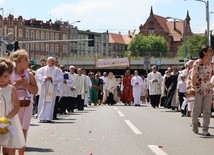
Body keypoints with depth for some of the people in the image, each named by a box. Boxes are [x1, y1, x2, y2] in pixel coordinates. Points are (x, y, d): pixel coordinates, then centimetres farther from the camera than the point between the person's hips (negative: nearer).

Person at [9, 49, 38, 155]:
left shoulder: (29, 75, 3)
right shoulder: (10, 74, -2)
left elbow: (35, 91, 2)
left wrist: (26, 84, -11)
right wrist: (16, 84, -16)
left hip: (26, 106, 2)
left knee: (23, 131, 5)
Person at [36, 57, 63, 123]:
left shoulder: (57, 70, 9)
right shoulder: (42, 69, 11)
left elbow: (60, 78, -2)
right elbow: (37, 75, -1)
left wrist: (52, 78, -14)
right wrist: (45, 78, -16)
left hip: (52, 89, -1)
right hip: (43, 88, 1)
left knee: (50, 102, -6)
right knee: (42, 102, -1)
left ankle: (48, 118, -6)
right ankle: (41, 117, 2)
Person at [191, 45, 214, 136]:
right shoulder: (197, 63, -7)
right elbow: (194, 76, -8)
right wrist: (193, 88, -12)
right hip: (198, 89, -4)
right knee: (197, 109, 4)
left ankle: (205, 130, 3)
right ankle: (194, 125, 28)